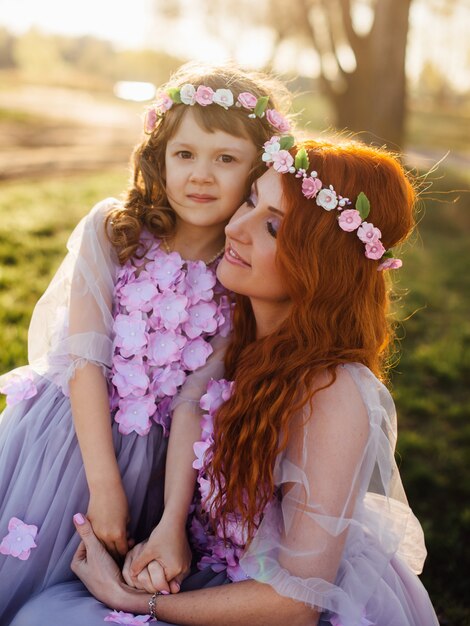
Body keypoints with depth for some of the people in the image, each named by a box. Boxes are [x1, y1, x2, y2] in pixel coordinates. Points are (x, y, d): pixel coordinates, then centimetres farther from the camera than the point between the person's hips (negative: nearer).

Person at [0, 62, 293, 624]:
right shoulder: (110, 229, -11)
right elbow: (85, 358, -13)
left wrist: (172, 527, -14)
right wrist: (104, 485, -17)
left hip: (151, 456, 1)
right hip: (68, 426, 0)